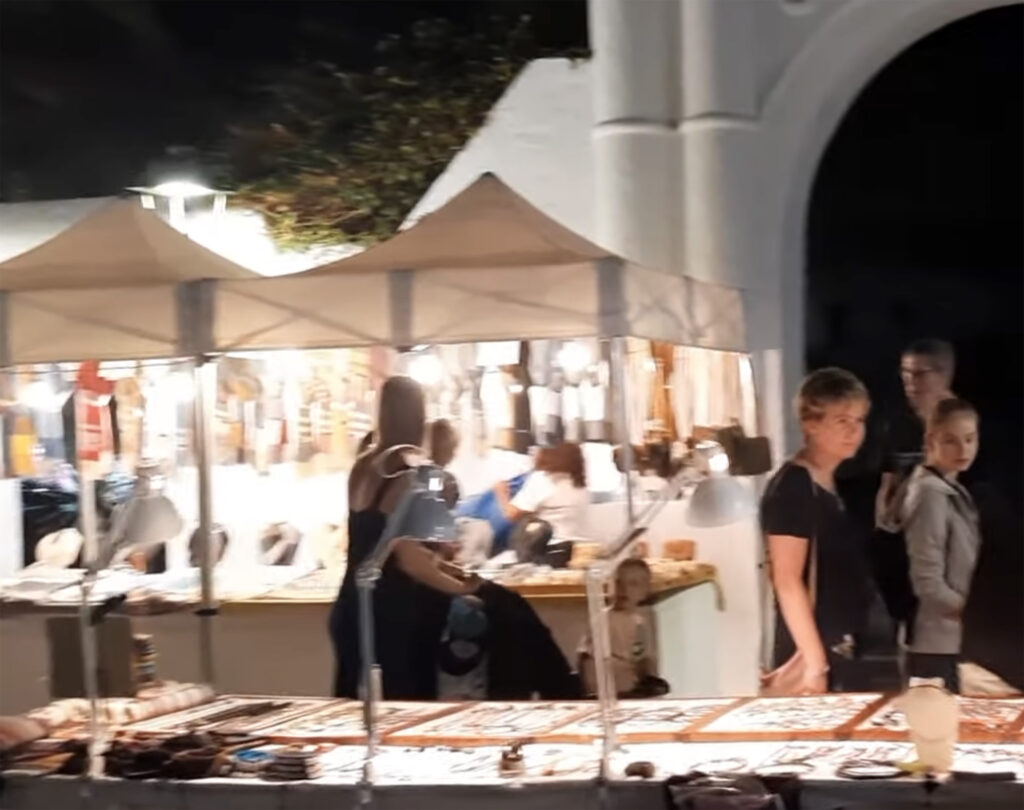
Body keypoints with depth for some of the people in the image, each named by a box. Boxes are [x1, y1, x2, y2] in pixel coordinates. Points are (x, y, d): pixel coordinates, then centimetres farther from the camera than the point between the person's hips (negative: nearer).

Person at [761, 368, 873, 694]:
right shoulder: (792, 487, -13)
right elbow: (787, 581, -19)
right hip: (815, 654, -9)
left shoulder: (832, 485, 14)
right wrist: (815, 663, -22)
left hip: (841, 653, 9)